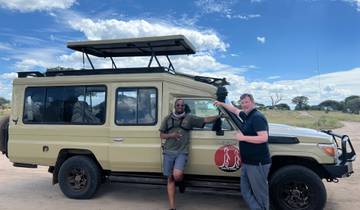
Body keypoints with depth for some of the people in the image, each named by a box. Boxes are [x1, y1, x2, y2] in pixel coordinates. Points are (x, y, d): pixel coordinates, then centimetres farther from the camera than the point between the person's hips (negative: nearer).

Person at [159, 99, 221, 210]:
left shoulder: (190, 118, 4)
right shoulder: (168, 118, 8)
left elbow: (206, 120, -1)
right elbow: (161, 135, 8)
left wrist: (219, 116, -13)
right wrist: (171, 135, -11)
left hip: (182, 152, -2)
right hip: (169, 152, 3)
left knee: (177, 175, -24)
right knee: (170, 179, 6)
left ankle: (180, 182, 15)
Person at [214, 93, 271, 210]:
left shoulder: (257, 117, -16)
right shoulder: (246, 115, 12)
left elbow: (264, 138, -26)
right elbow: (235, 110, 32)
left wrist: (242, 137, -22)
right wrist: (221, 104, 35)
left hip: (257, 163, -10)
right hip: (247, 162, 10)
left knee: (260, 193, 1)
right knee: (246, 192, 14)